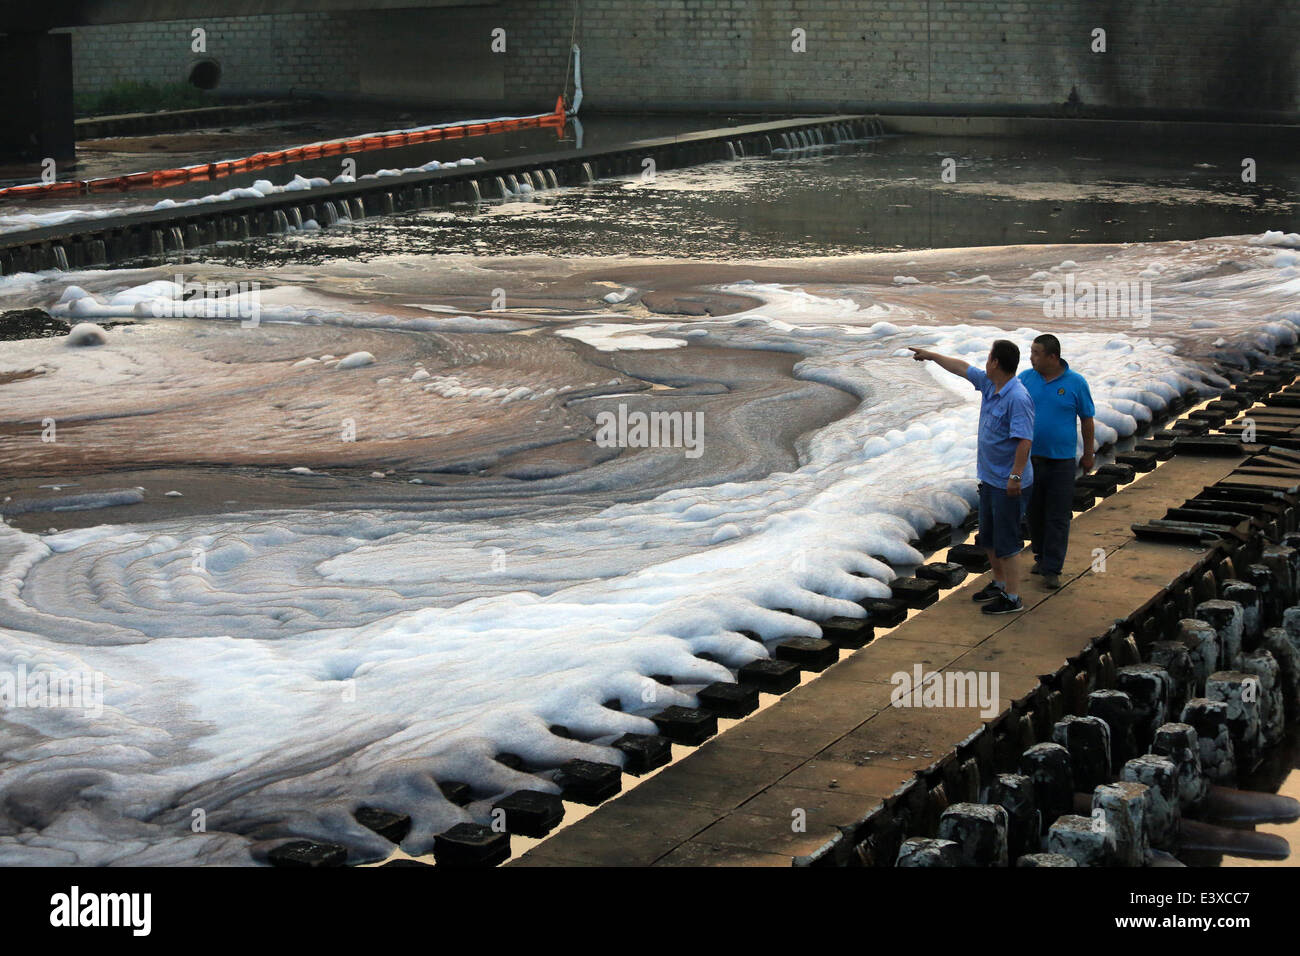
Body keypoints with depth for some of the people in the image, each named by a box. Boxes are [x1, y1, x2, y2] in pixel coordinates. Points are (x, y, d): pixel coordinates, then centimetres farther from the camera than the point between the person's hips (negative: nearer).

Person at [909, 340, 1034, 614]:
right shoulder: (988, 384, 4)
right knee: (988, 537, 20)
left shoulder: (1017, 399, -24)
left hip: (1009, 483, -10)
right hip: (990, 478, 10)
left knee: (1006, 540, -4)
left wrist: (1015, 477, -31)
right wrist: (930, 355, 29)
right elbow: (961, 367, 20)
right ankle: (999, 583, 35)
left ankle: (1012, 597, 4)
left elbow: (1024, 440, -28)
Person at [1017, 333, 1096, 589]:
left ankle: (1052, 570, 2)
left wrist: (1088, 455, 5)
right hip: (1029, 459, 3)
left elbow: (1087, 420, 2)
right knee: (1034, 511, 12)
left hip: (1061, 461, -3)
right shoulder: (1025, 378, -1)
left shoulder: (1075, 383, -7)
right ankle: (1041, 556, 30)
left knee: (1058, 517, -2)